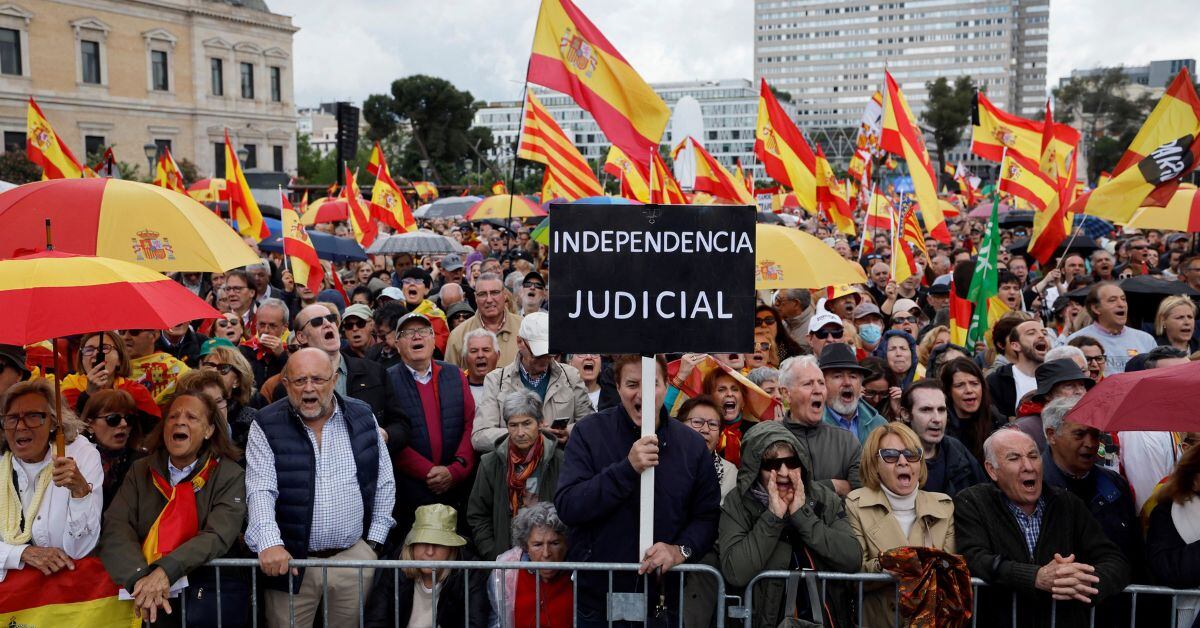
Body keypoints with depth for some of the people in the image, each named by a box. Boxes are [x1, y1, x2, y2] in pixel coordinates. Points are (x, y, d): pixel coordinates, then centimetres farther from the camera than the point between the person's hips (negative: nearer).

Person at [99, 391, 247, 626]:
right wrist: (140, 578, -20)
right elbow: (116, 528, -3)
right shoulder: (140, 472, 9)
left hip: (210, 590, -2)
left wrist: (166, 571, -26)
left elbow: (217, 537, -12)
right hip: (148, 599, 3)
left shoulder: (230, 476, -1)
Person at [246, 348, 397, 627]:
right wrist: (270, 544, -29)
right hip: (291, 559, -2)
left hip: (355, 557, 2)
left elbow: (384, 482, 8)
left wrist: (375, 541, 4)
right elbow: (260, 492, -14)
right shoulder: (267, 426, -5)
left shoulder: (362, 417, 2)